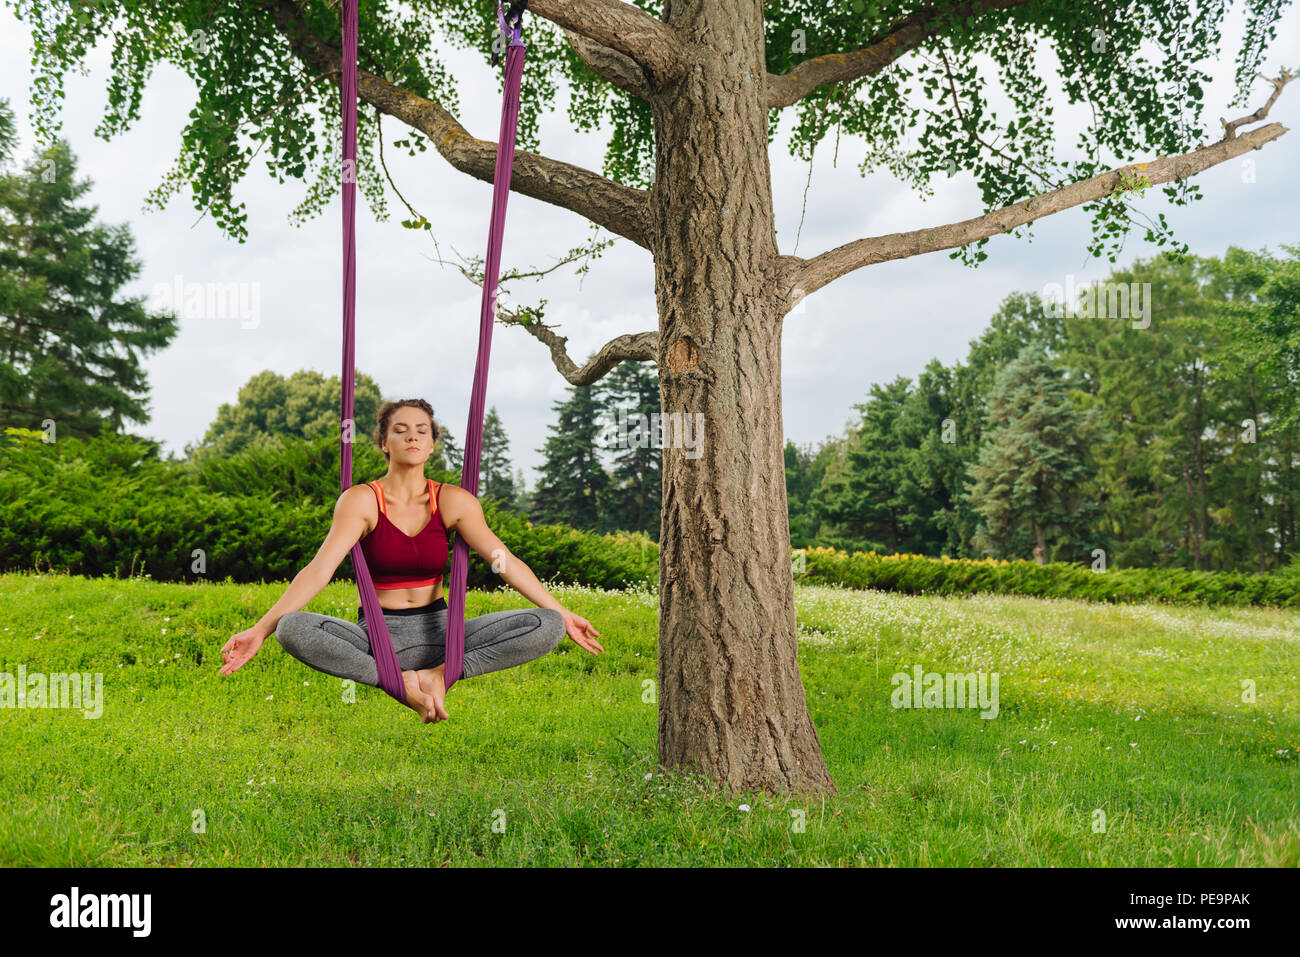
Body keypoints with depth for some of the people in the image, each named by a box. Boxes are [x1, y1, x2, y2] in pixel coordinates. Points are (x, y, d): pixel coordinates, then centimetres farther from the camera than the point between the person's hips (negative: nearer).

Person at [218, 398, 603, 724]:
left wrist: (561, 613, -1)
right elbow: (319, 569, -15)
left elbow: (506, 561, 3)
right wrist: (261, 628, -26)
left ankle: (439, 674, -22)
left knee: (547, 626, -19)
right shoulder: (362, 501, -7)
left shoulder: (453, 501, 0)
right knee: (294, 629, -33)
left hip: (438, 632, 2)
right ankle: (403, 683, -27)